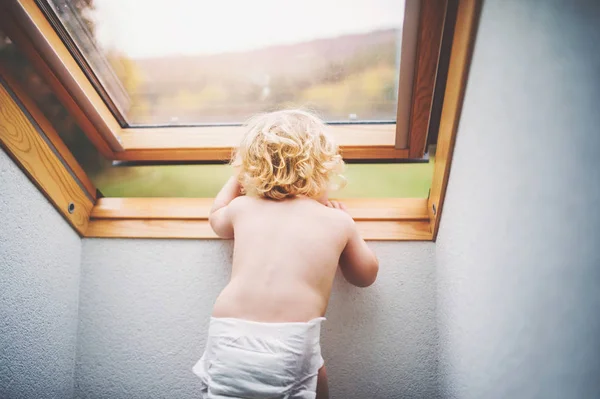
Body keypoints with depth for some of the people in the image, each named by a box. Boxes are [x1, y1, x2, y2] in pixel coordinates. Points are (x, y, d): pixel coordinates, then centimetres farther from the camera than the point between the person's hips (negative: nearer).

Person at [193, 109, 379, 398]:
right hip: (291, 346, -2)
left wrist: (238, 176, 50)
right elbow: (365, 275, 26)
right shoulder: (338, 220, 10)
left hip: (226, 339, 2)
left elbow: (217, 220, 40)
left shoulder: (242, 207, 15)